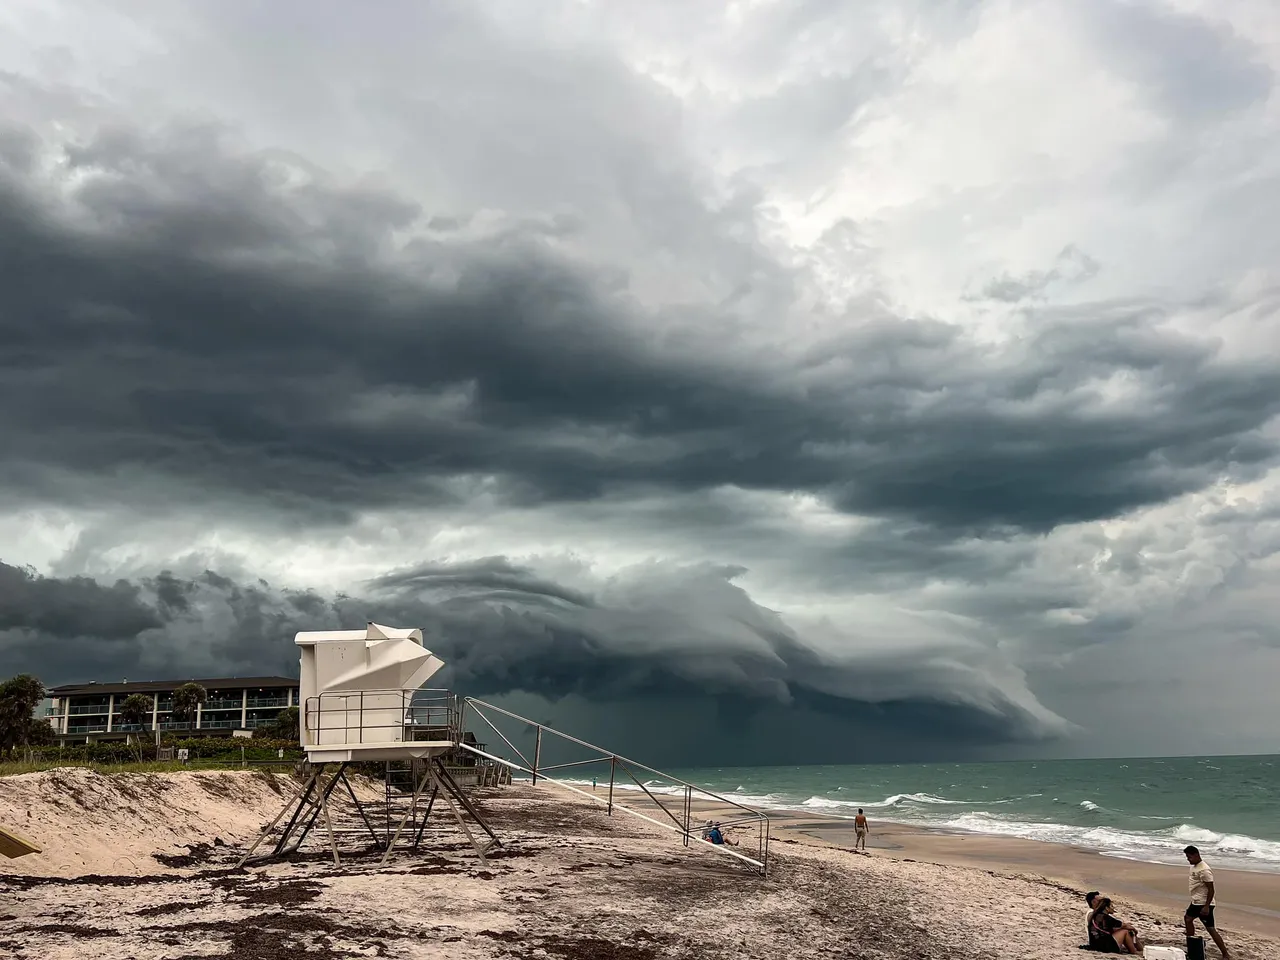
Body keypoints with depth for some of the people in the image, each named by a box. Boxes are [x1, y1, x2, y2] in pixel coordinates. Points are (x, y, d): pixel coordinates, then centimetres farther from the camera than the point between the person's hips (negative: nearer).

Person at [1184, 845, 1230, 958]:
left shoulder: (1204, 870, -23)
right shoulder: (1194, 867, 7)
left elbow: (1211, 890, -24)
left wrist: (1206, 906, -26)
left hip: (1203, 904, -11)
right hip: (1196, 902, 11)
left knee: (1210, 929, -10)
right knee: (1188, 918, 24)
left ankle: (1225, 954, -6)